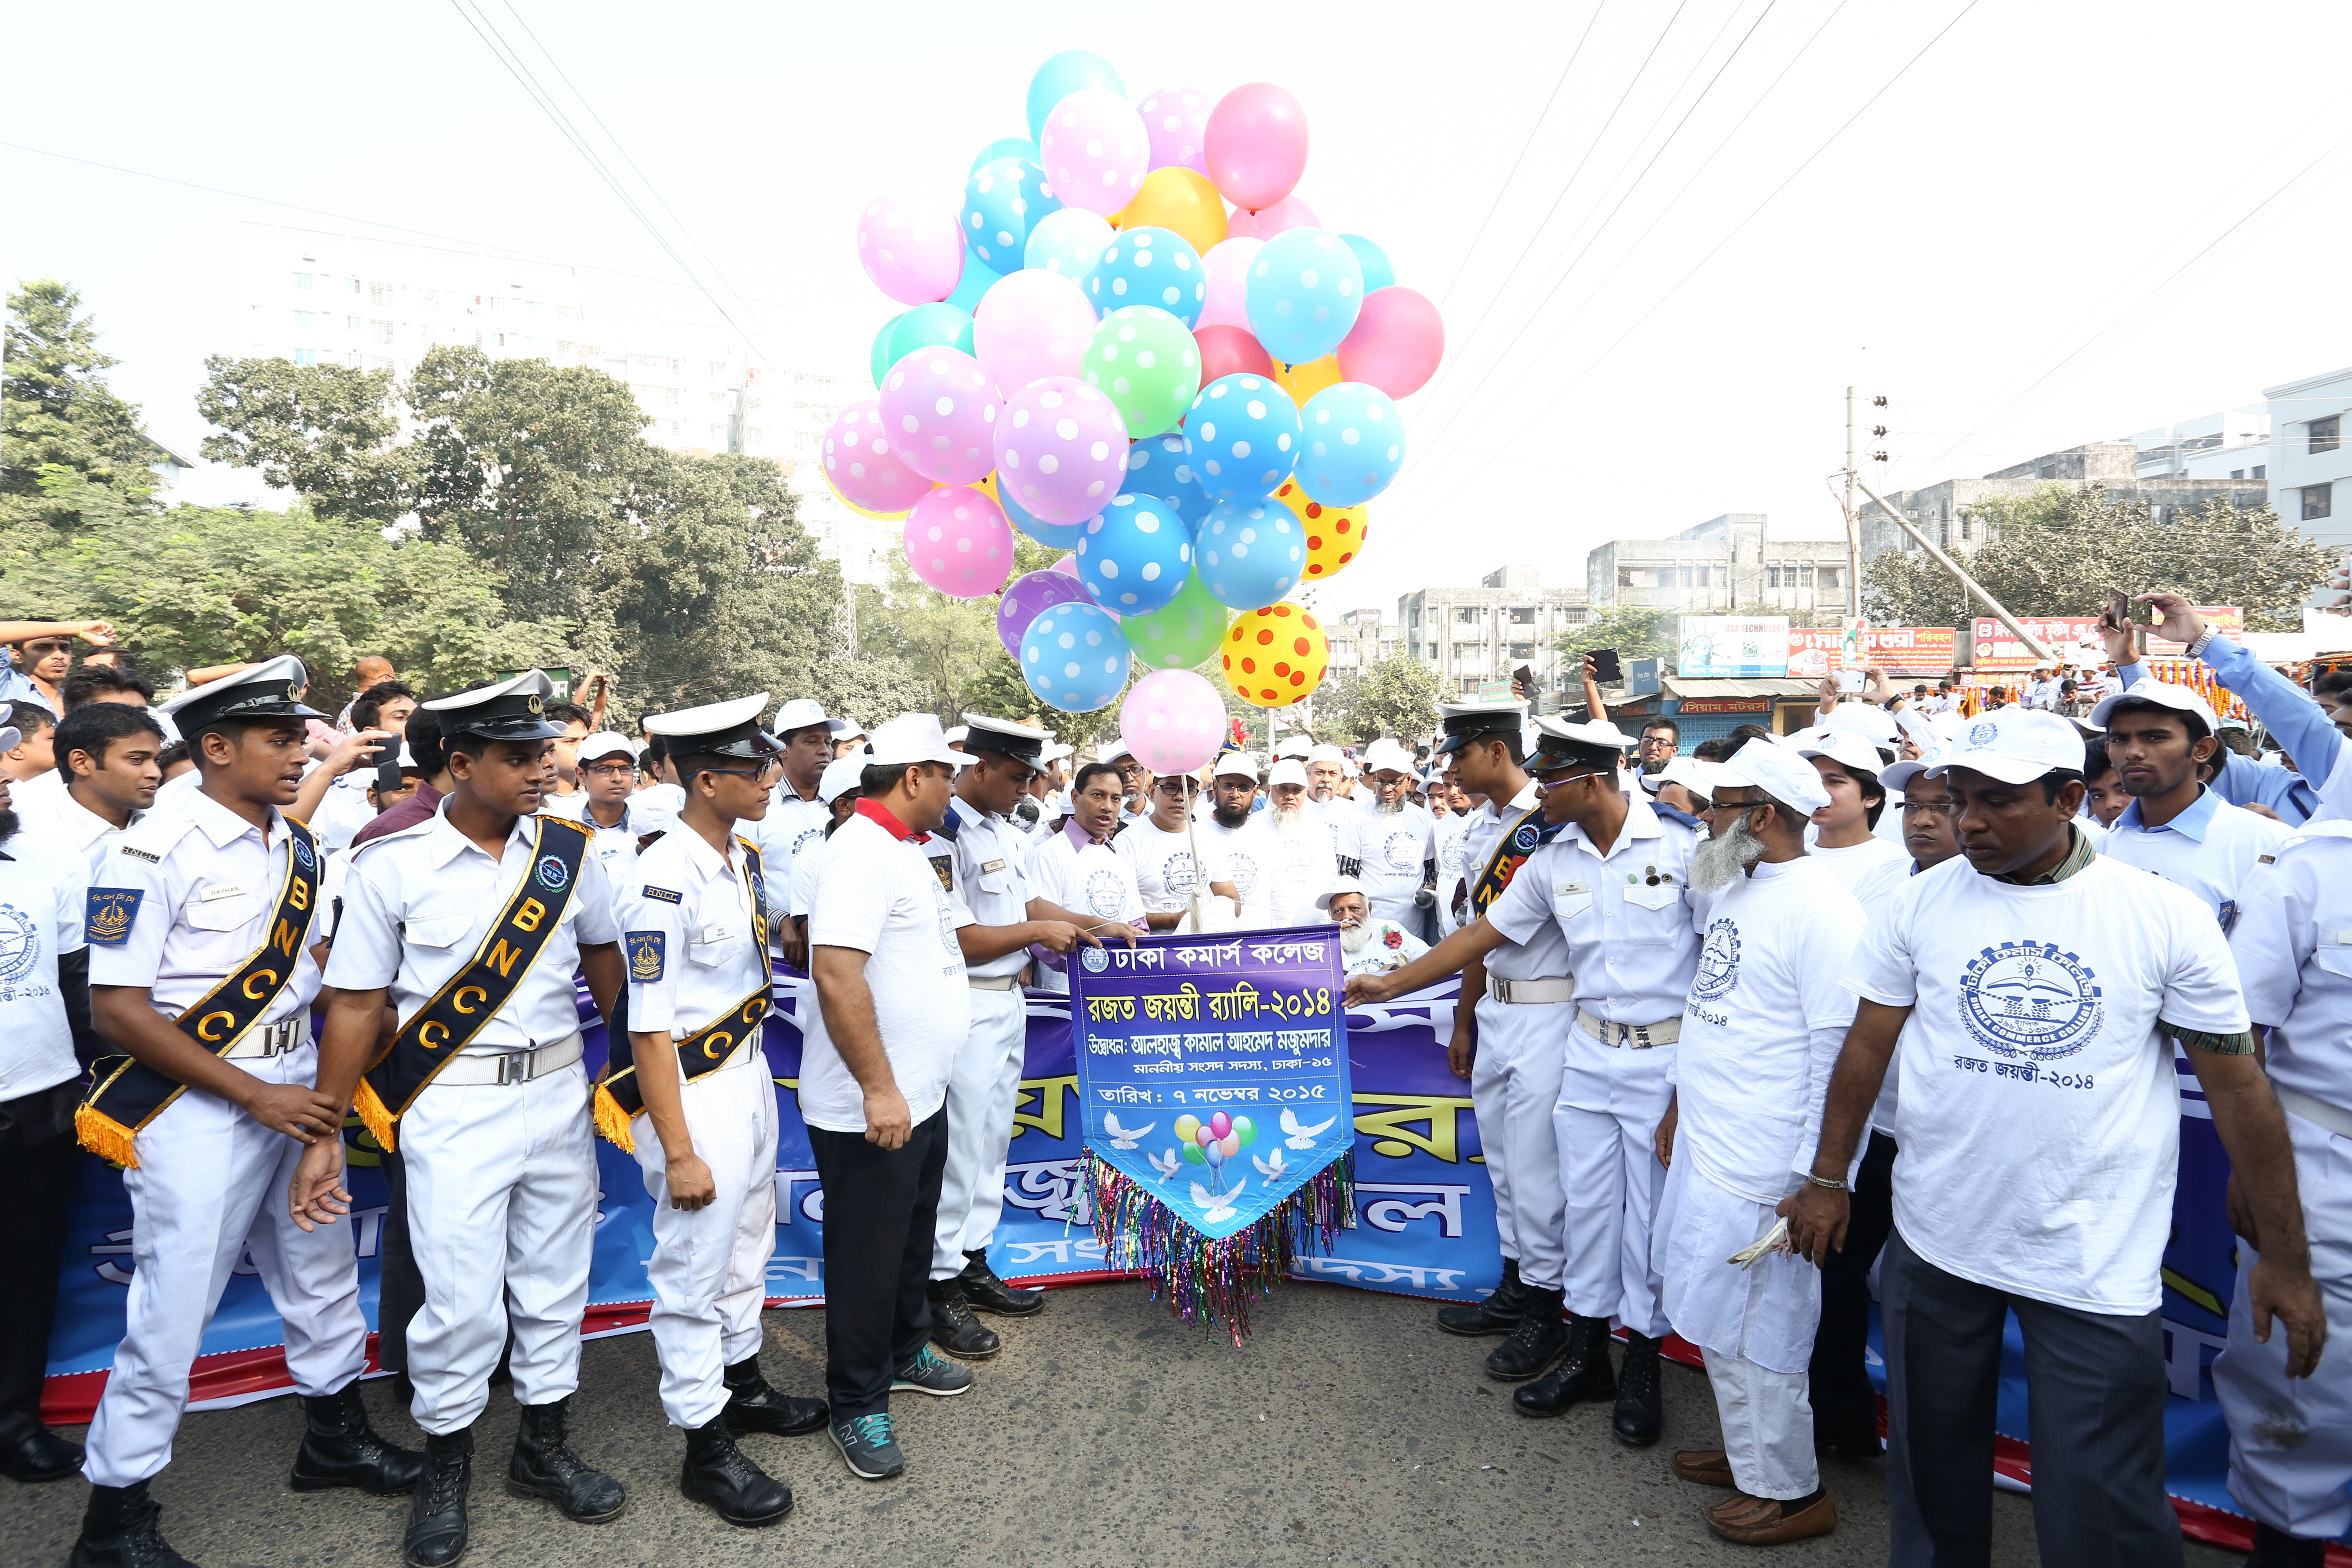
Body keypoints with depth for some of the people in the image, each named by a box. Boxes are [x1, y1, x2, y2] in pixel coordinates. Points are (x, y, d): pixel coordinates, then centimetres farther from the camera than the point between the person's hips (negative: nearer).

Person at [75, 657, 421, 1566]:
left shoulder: (297, 848, 6)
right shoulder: (154, 855, -15)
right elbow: (117, 1010, -17)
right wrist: (254, 1097, -19)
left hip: (295, 1088, 7)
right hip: (199, 1107, -7)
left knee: (322, 1274, 18)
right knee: (173, 1311, 2)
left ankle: (335, 1437, 38)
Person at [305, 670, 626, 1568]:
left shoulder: (569, 848, 0)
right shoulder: (391, 865, -9)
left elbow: (604, 957, 12)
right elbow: (356, 1006, -4)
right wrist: (324, 1137, -2)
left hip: (558, 1092, 4)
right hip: (452, 1107, -3)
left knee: (555, 1283, 14)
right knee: (462, 1300, 1)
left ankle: (543, 1449, 35)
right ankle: (445, 1469, 27)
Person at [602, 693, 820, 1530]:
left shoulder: (746, 859, 3)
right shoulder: (663, 882, -23)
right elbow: (649, 1029, -21)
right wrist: (678, 1153, -18)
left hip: (750, 1073, 8)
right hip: (692, 1091, -8)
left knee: (747, 1246, 23)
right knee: (695, 1270, 7)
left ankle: (742, 1384, 43)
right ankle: (706, 1447, 24)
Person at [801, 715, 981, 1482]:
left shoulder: (905, 848, 11)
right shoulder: (863, 850, -22)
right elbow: (837, 972, -30)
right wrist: (878, 1088, -28)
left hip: (920, 1095, 10)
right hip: (869, 1107, -10)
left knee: (914, 1234, 24)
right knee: (868, 1253, 6)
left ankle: (905, 1351, 44)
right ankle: (858, 1406, 24)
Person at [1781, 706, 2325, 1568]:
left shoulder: (2168, 917, -8)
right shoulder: (1923, 901, -4)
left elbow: (2237, 1084, -3)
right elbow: (1867, 1045, 3)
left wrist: (2285, 1255, 0)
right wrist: (1827, 1179, 6)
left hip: (2098, 1265, -2)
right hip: (1934, 1242, 2)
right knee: (1932, 1468, 19)